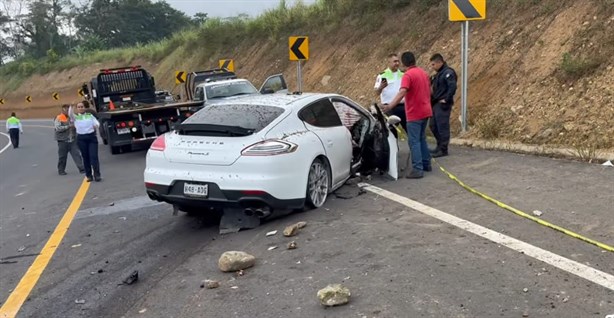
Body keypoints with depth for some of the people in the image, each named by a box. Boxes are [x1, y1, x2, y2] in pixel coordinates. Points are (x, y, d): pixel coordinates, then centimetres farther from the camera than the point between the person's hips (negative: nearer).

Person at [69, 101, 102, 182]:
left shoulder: (90, 115, 12)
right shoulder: (75, 117, 9)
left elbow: (97, 123, 5)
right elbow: (70, 114, -12)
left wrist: (96, 126, -18)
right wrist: (71, 106, -26)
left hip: (92, 137, 0)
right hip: (81, 138, 0)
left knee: (94, 156, -8)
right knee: (85, 157, 5)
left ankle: (97, 175, -9)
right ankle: (89, 175, 11)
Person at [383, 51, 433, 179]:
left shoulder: (408, 75, -16)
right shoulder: (423, 73, 11)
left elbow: (402, 92, -31)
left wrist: (390, 105, -40)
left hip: (415, 114, -8)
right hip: (425, 111, 8)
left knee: (414, 142, -6)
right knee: (422, 139, 20)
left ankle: (417, 169, -7)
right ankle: (426, 164, 25)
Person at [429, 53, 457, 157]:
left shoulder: (448, 72, -12)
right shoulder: (439, 73, 17)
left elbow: (452, 87, -22)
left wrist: (446, 100, -20)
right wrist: (432, 99, 10)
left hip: (443, 105, -10)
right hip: (436, 104, 10)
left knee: (442, 127, -6)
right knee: (434, 126, 14)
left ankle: (443, 150, 0)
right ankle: (439, 146, 25)